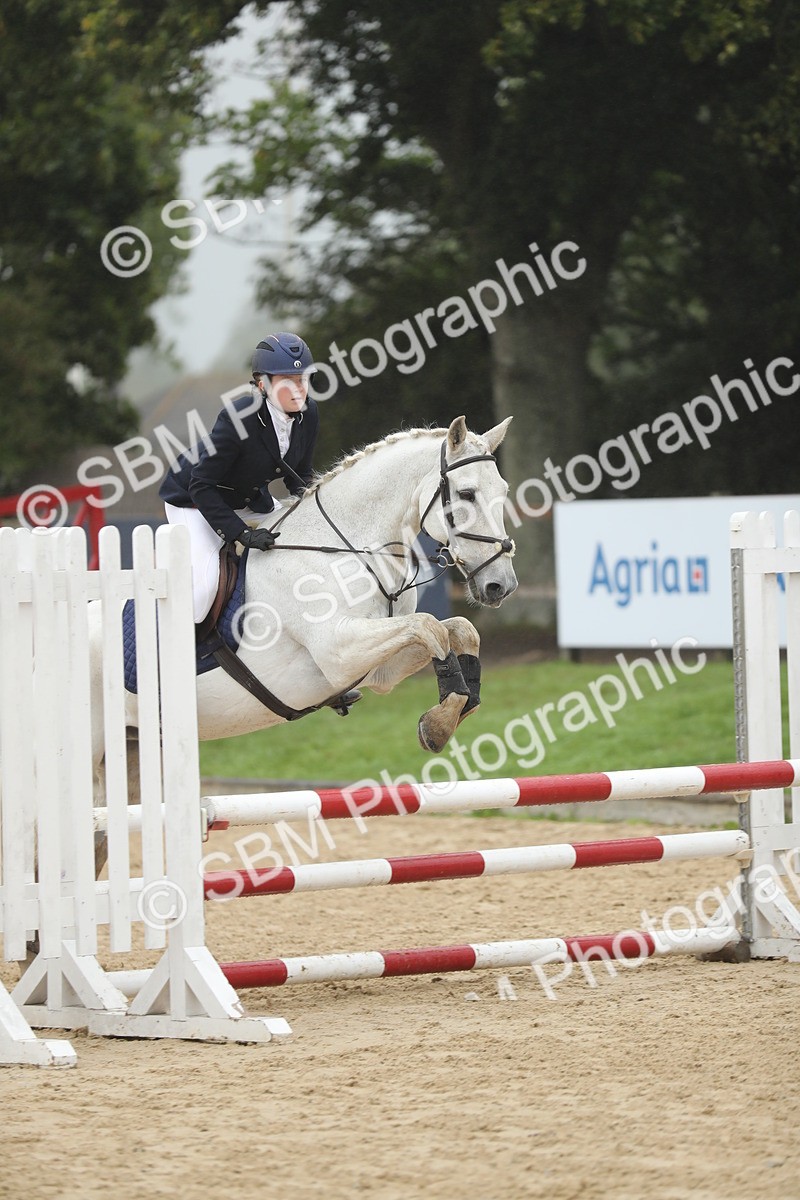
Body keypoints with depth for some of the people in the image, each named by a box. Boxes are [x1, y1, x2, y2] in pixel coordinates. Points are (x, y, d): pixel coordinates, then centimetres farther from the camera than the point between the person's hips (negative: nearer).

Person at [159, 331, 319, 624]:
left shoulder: (308, 413, -14)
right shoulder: (238, 419, -35)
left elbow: (300, 473, 4)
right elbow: (202, 487, -29)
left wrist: (304, 497, -19)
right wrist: (243, 534, -34)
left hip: (250, 498, 7)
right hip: (195, 499, -7)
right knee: (202, 585, -25)